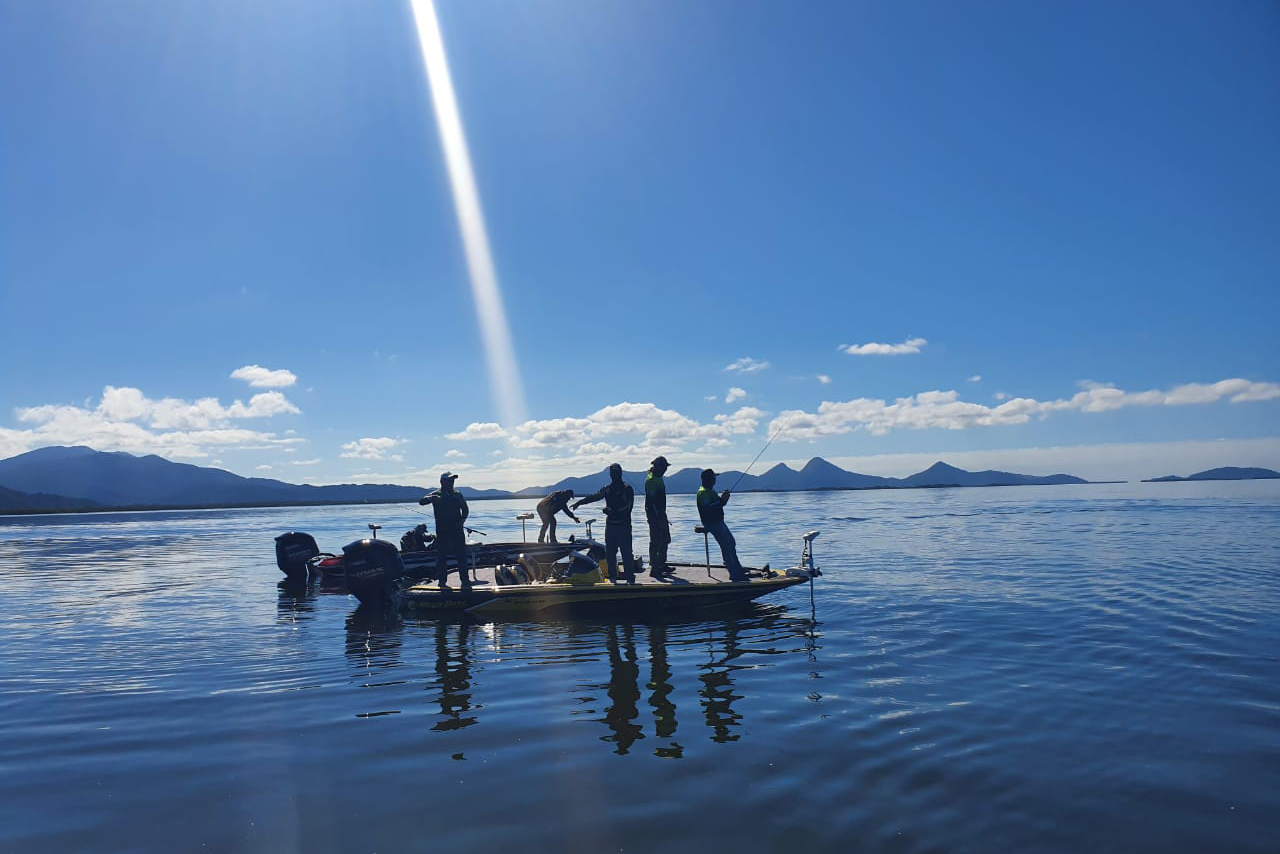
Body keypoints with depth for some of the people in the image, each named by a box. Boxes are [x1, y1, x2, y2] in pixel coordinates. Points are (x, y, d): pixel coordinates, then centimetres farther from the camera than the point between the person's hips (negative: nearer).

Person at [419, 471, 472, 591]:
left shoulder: (457, 494, 10)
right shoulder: (436, 495, 0)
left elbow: (465, 509, 15)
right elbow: (421, 501, -14)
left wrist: (462, 520, -4)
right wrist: (432, 498, -34)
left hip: (457, 529, 3)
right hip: (442, 530, -3)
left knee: (461, 555, 1)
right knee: (442, 556, 0)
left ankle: (465, 580, 5)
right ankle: (442, 582, 7)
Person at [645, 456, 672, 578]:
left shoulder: (658, 478, 15)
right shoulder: (651, 480, -17)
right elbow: (651, 500, -22)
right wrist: (659, 517, -24)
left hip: (660, 514, 10)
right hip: (654, 515, -10)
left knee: (664, 540, 16)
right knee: (655, 542, -7)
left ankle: (661, 565, 26)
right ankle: (655, 569, -4)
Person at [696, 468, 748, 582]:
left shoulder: (710, 491, 18)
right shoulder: (703, 492, -15)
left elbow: (719, 504, 22)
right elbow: (708, 508, -28)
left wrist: (724, 498, 2)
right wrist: (721, 500, -26)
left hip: (718, 522, 11)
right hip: (711, 523, -11)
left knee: (732, 543, 17)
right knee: (726, 546, -15)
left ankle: (738, 570, 28)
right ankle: (734, 574, -14)